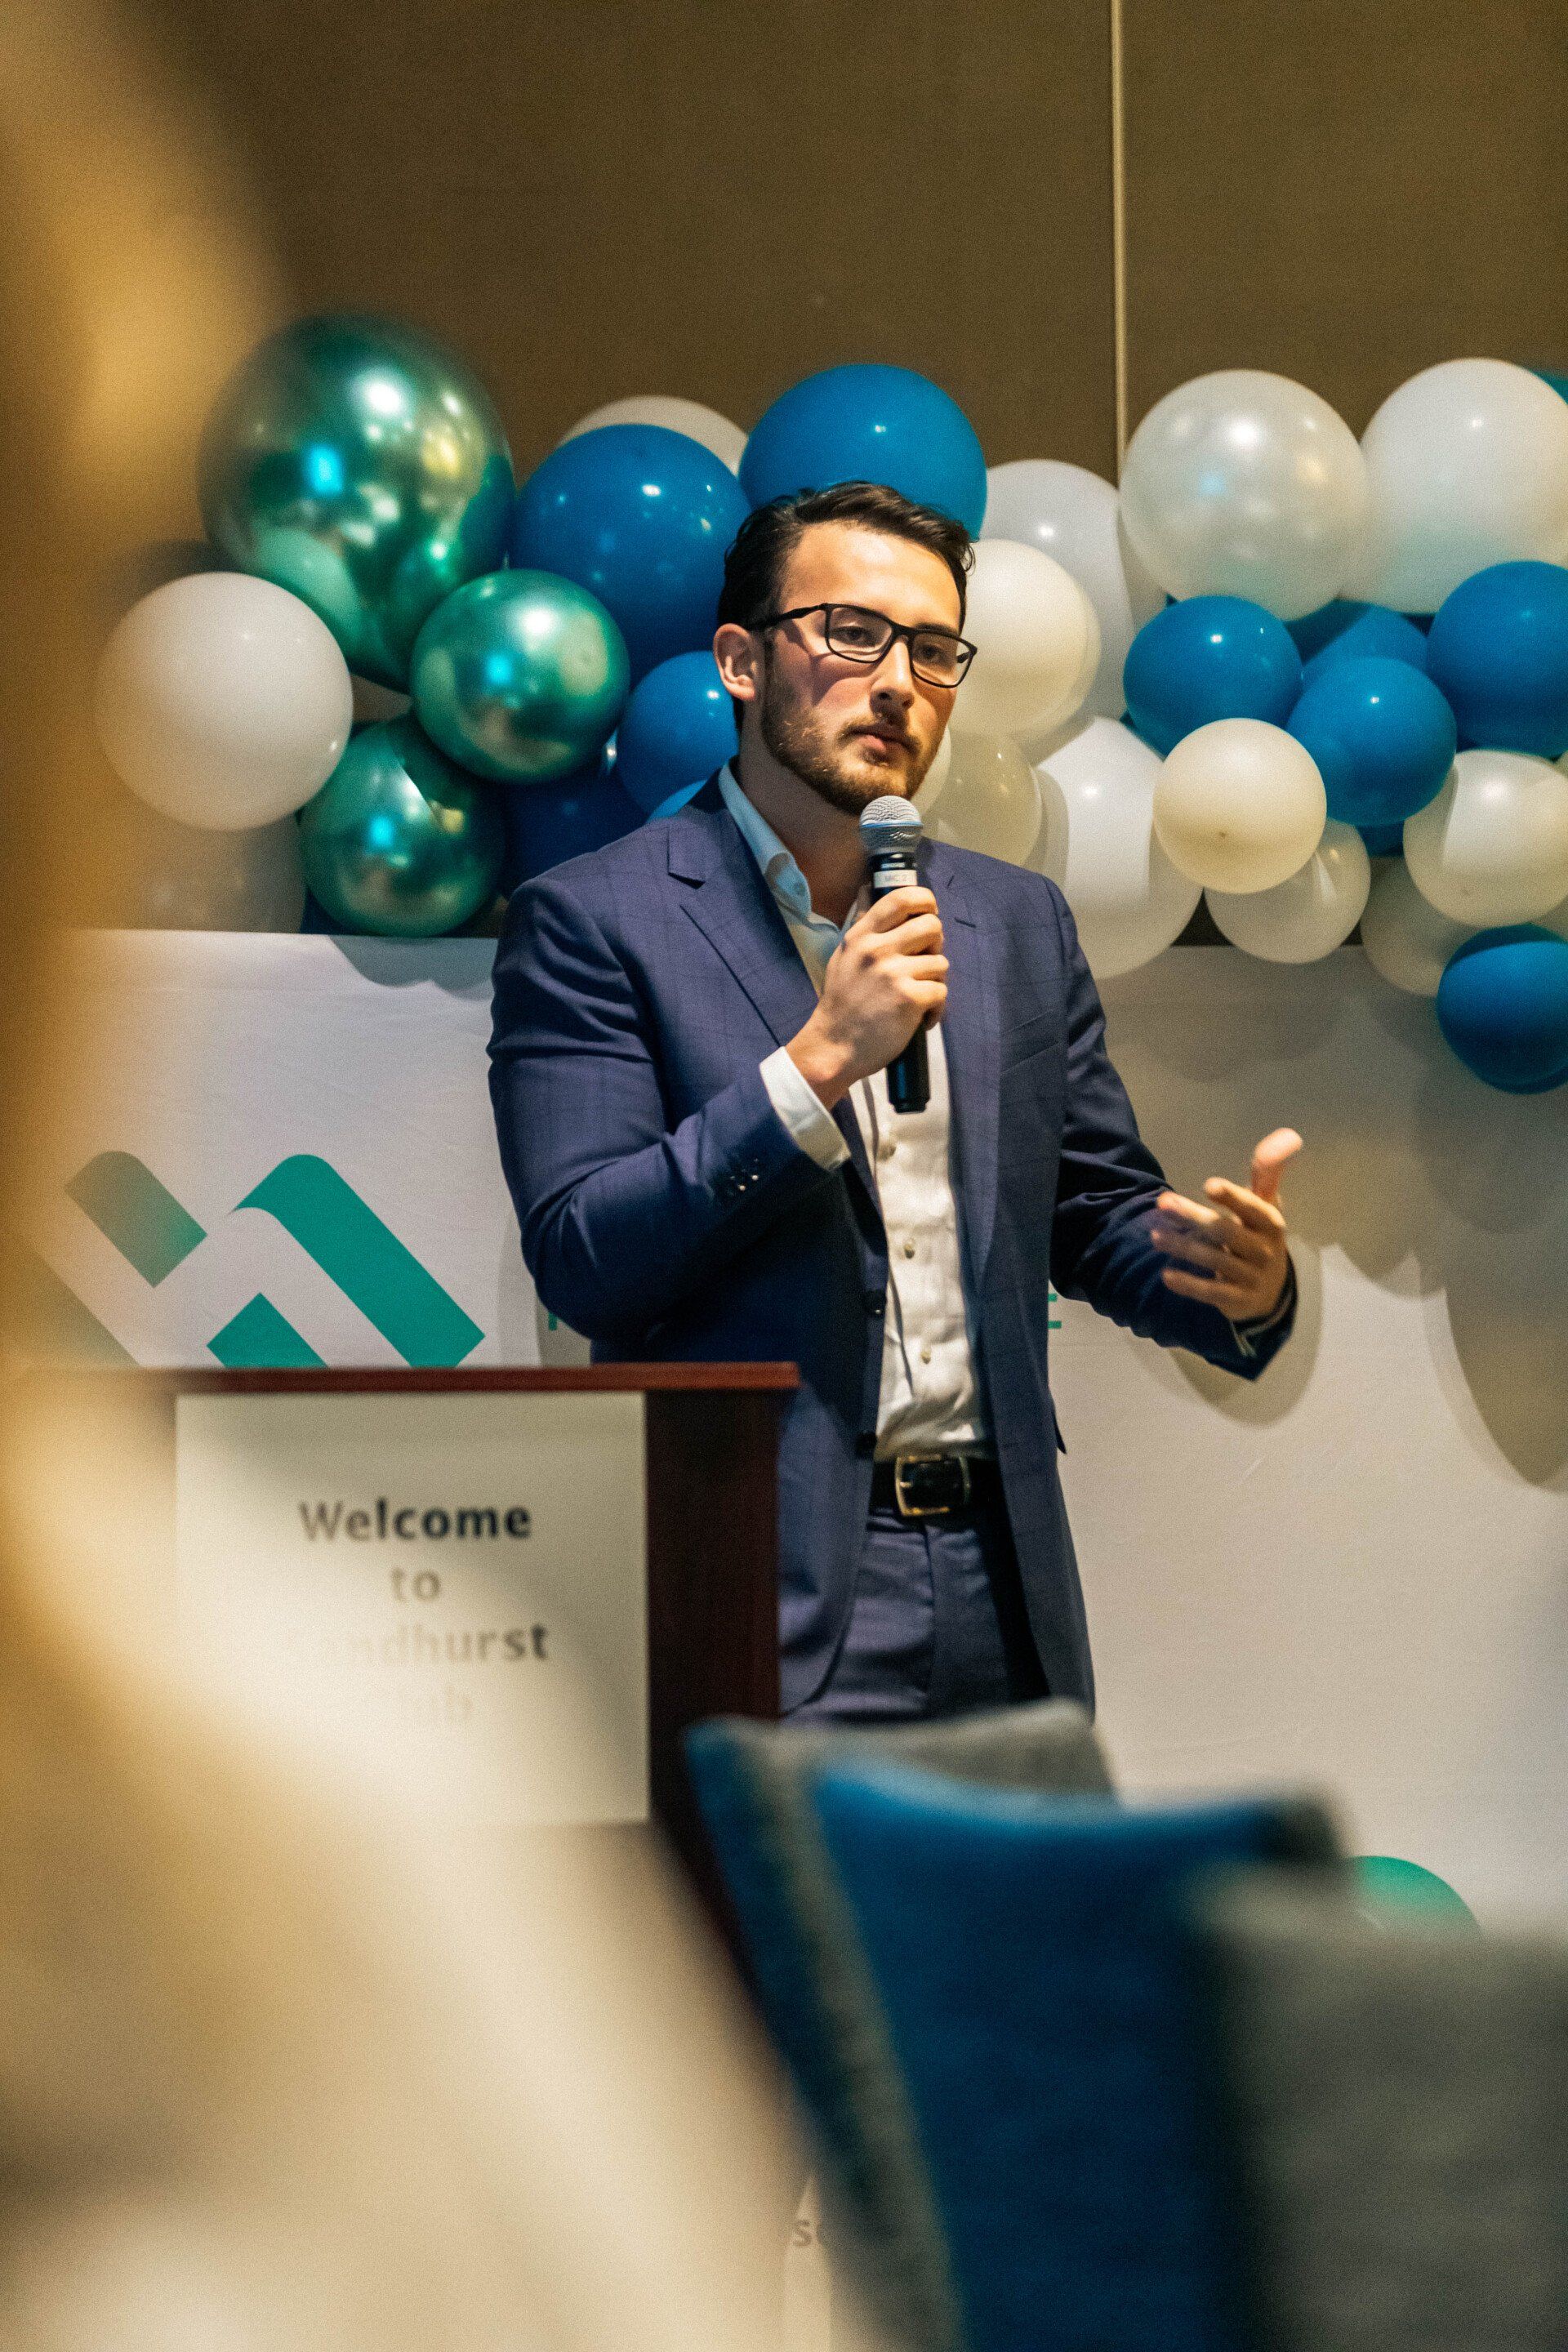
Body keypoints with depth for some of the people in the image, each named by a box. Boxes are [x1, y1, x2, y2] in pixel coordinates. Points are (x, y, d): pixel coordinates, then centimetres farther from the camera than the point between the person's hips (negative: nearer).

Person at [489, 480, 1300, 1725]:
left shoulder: (1018, 921, 15)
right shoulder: (593, 922, -1)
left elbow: (1101, 1221, 18)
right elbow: (584, 1267, -9)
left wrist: (1245, 1285, -4)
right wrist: (816, 1063, -17)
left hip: (1000, 1587, 5)